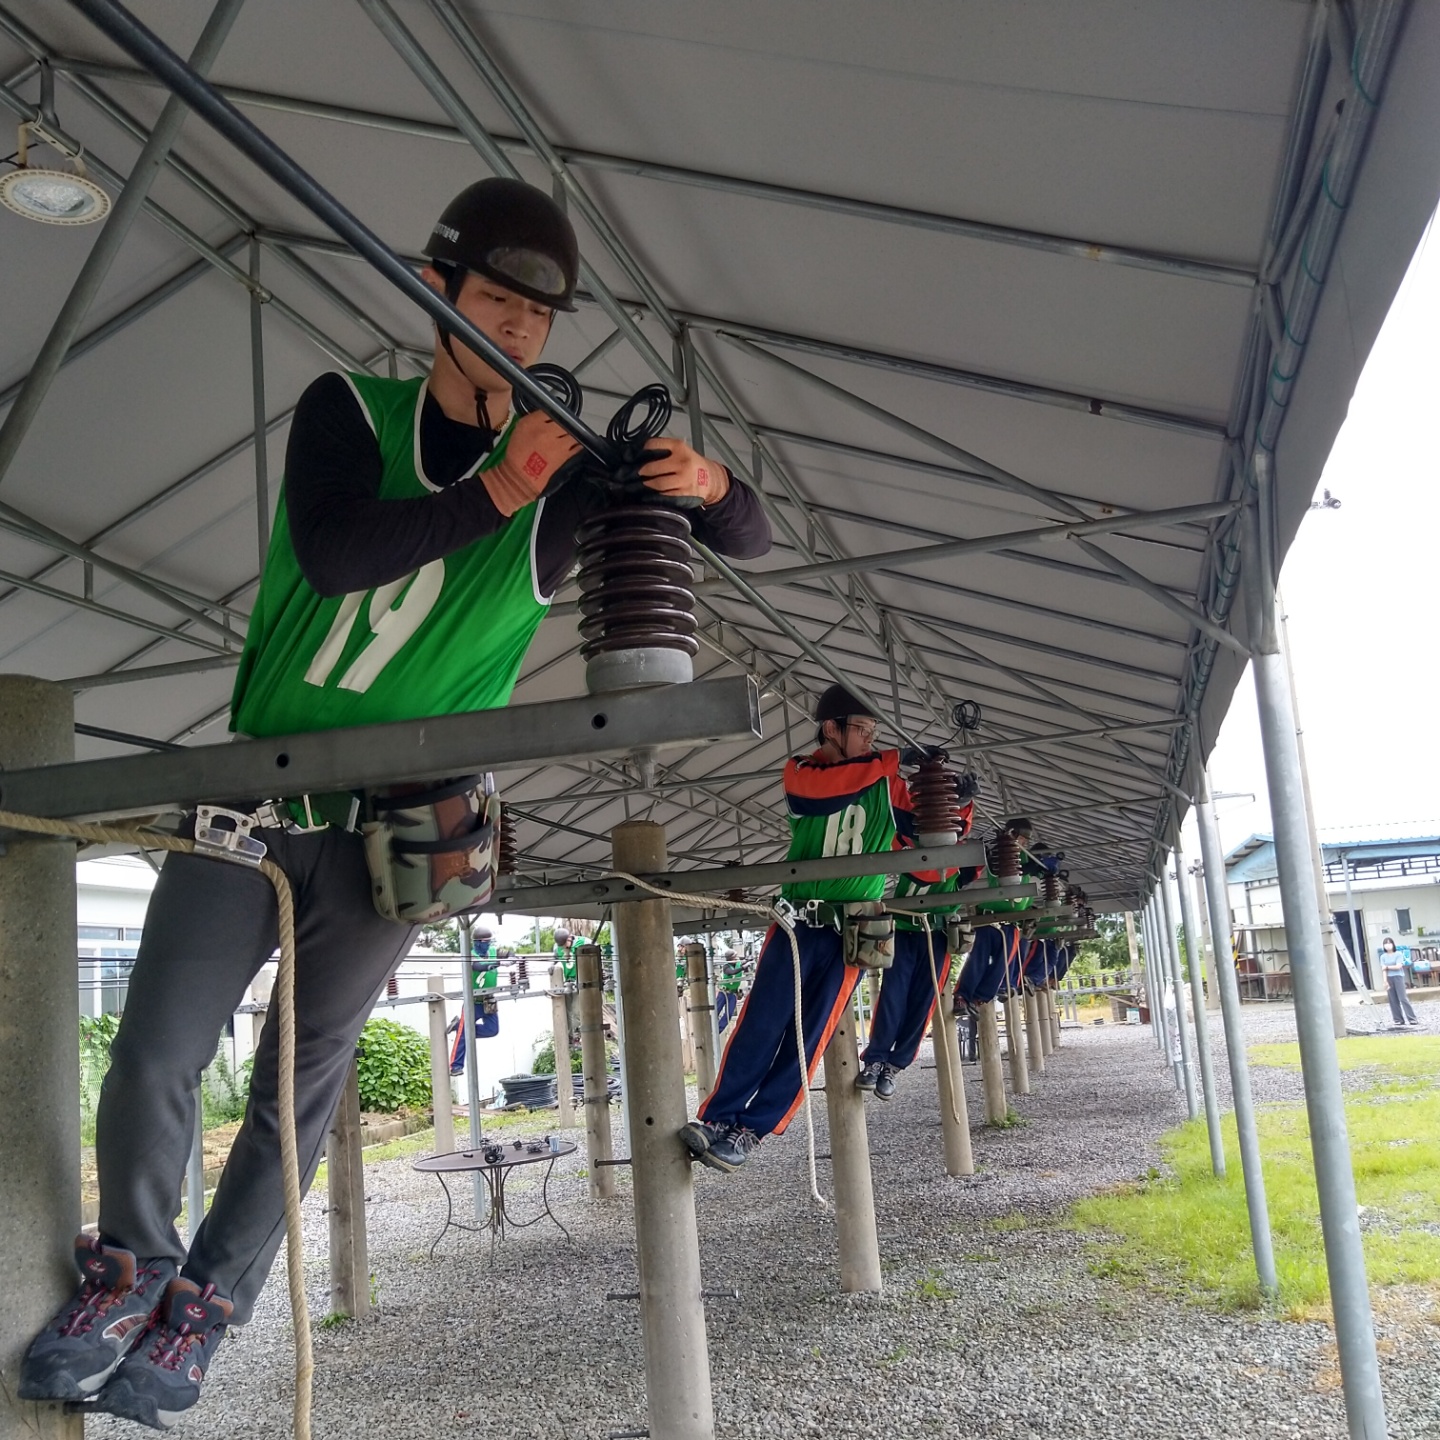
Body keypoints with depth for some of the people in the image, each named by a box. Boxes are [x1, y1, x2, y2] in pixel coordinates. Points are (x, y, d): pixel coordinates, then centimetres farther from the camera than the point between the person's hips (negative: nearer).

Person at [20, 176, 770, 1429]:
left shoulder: (564, 479, 3)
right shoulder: (348, 411, 1)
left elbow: (750, 538, 4)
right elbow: (330, 553, -19)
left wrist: (708, 483, -19)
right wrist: (496, 491, -27)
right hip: (251, 796, 0)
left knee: (303, 1081, 5)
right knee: (153, 1057, -2)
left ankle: (204, 1310, 25)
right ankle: (131, 1267, 26)